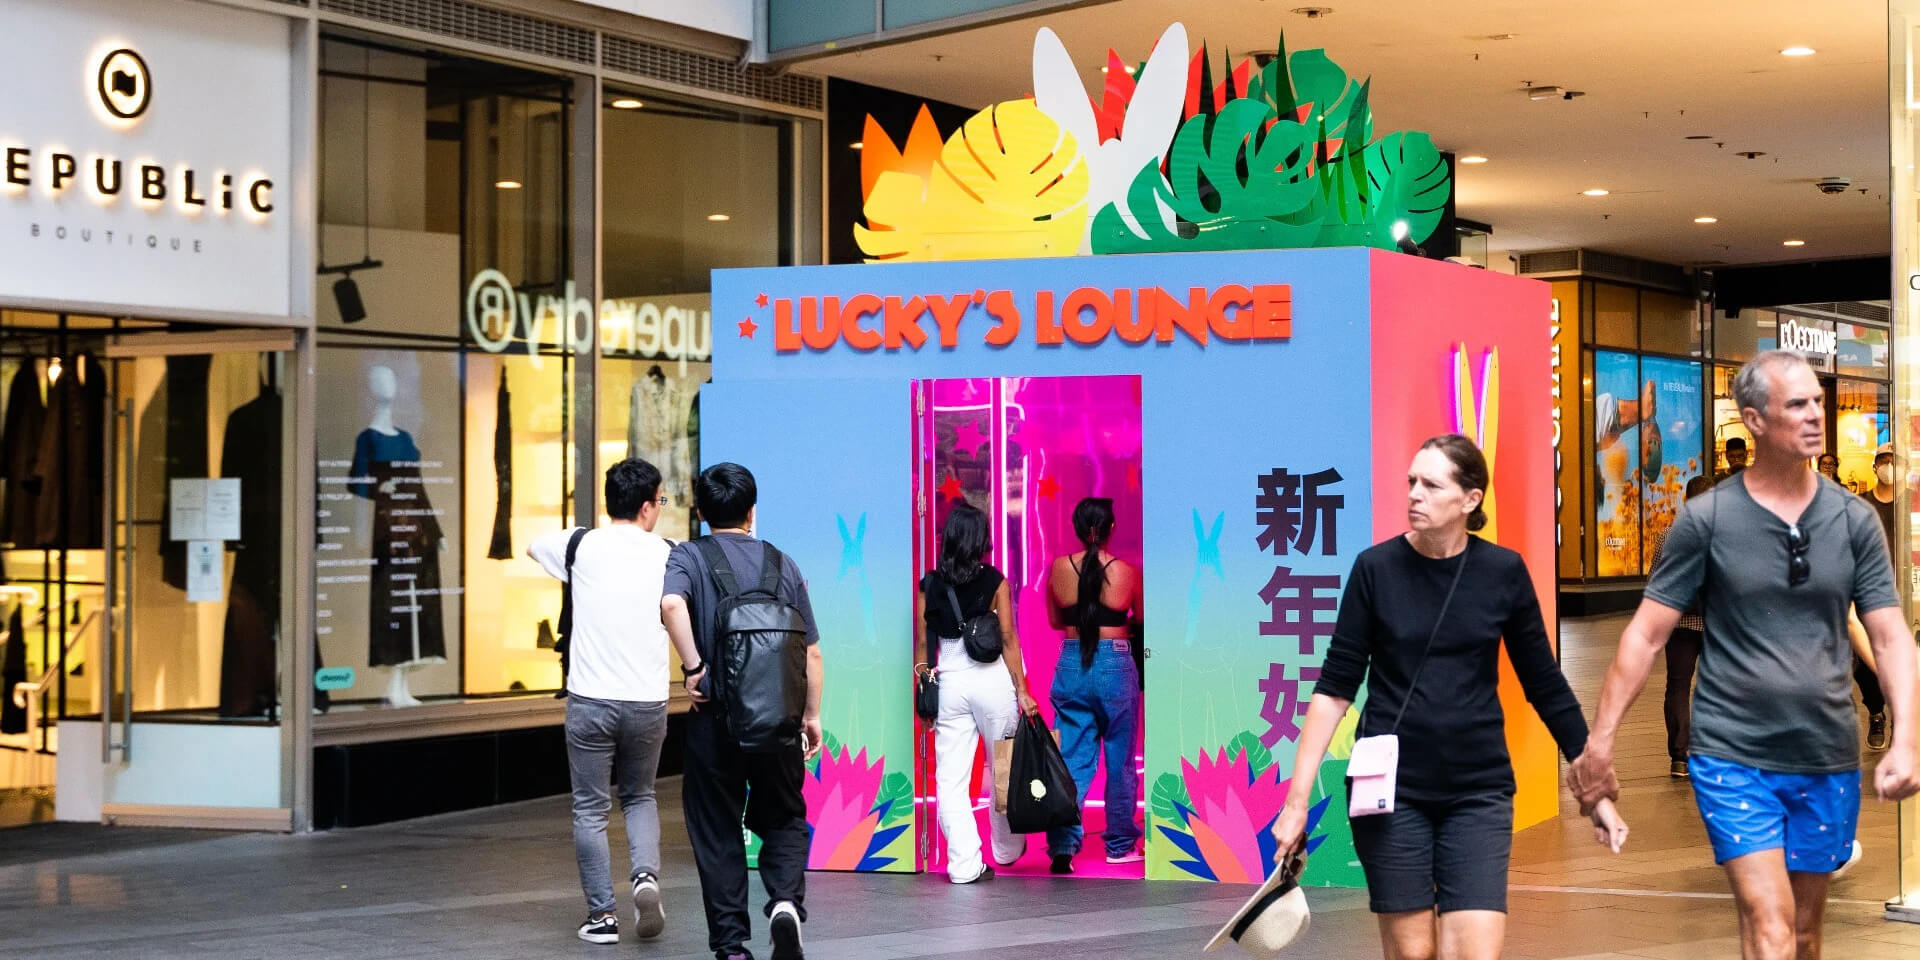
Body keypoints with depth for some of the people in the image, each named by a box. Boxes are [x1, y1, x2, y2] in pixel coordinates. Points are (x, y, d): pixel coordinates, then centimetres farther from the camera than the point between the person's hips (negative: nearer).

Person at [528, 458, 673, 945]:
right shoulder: (666, 556, 1)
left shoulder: (582, 545, -1)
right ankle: (646, 875, -2)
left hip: (591, 700, -2)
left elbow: (532, 545, 20)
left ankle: (602, 915, 9)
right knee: (640, 797, 21)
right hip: (648, 703, 2)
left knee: (591, 809, 8)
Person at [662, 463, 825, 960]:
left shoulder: (687, 557, 0)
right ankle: (786, 901, -9)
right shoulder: (783, 563, 7)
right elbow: (810, 652, 6)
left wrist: (694, 668, -15)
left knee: (718, 830, 9)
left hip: (715, 715, -2)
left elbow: (671, 604, -24)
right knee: (783, 820, 16)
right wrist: (812, 714, 15)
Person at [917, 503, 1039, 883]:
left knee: (952, 777, 3)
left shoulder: (929, 585, 0)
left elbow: (922, 643, 2)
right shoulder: (994, 581, -5)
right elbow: (1008, 639, -6)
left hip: (950, 683, 1)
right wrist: (1022, 691, -3)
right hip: (992, 680, -1)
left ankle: (964, 864, -2)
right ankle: (1007, 849, 30)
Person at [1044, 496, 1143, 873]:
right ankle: (1120, 845, 22)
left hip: (1071, 666, 2)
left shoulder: (1059, 568, -3)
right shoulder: (1127, 572, -8)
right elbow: (1140, 618, 8)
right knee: (1120, 760, 12)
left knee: (1071, 760, 5)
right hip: (1116, 666, -2)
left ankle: (1062, 845, -6)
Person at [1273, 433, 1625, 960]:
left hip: (1480, 791, 1)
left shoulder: (1503, 571, -3)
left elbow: (1545, 685, 5)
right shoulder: (1377, 567, -5)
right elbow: (1335, 686, -3)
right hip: (1389, 789, 0)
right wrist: (1298, 799, -7)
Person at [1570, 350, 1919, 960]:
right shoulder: (1706, 519, -6)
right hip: (1733, 756, -3)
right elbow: (1646, 634, -4)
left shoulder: (1854, 520, 2)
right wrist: (1600, 741, -8)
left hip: (1828, 761, 3)